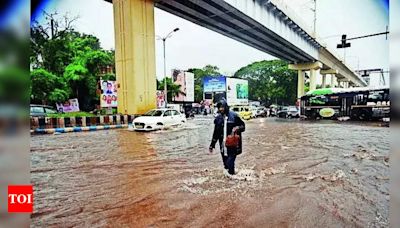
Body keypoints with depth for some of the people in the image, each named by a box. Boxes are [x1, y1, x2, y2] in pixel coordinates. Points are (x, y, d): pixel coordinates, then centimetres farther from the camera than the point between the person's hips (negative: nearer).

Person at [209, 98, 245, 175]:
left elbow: (243, 126, 4)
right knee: (225, 162, 12)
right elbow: (216, 133, 15)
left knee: (230, 162, -8)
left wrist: (237, 128, -19)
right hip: (223, 145, 4)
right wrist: (212, 145, 16)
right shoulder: (218, 118, 8)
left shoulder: (233, 116, -5)